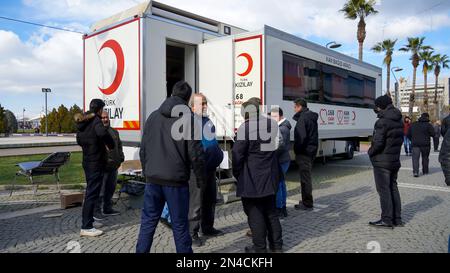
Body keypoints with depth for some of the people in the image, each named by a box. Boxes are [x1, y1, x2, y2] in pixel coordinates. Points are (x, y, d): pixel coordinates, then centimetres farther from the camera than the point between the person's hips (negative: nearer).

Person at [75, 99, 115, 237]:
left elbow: (79, 140, 24)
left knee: (90, 191, 22)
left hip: (87, 161, 10)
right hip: (96, 163, -10)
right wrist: (111, 145, -22)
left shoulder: (82, 122, 11)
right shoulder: (96, 120, -17)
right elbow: (102, 132, -38)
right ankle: (86, 227, -1)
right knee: (92, 193, -5)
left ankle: (88, 218, 36)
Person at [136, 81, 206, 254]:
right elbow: (196, 154, -10)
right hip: (176, 181, -4)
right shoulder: (189, 118, -7)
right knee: (180, 226, 7)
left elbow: (143, 149, 11)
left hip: (153, 179, 4)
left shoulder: (153, 116, 7)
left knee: (148, 220, 15)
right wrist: (201, 179, 1)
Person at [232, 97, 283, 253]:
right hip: (270, 178, 7)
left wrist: (236, 173, -1)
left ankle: (260, 248, 14)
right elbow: (277, 147, 12)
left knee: (255, 213, 5)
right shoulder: (273, 124, 6)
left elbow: (238, 153, -15)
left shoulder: (246, 127, -16)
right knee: (271, 211, 18)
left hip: (251, 180, -7)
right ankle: (276, 245, 27)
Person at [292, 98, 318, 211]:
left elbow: (301, 137, -23)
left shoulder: (302, 118, -16)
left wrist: (297, 150, -12)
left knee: (305, 178, -3)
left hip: (304, 152, -10)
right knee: (307, 177, 18)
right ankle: (306, 201, 28)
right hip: (311, 151, 10)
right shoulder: (312, 117, 15)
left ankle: (307, 204, 5)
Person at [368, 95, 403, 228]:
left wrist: (370, 152, -6)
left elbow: (378, 143, -23)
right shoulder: (398, 121, 9)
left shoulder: (382, 122, -19)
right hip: (395, 160, 9)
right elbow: (400, 139, 14)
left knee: (384, 190, -2)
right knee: (393, 188, 16)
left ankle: (387, 220, 4)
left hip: (382, 161, -9)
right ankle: (397, 219, 23)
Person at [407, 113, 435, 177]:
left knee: (415, 158, -5)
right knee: (425, 158, 14)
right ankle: (425, 171, 24)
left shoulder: (413, 125, 10)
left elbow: (408, 135, 13)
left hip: (415, 144, 2)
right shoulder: (428, 125, -3)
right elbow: (433, 134, -8)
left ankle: (415, 171, -20)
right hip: (425, 144, -1)